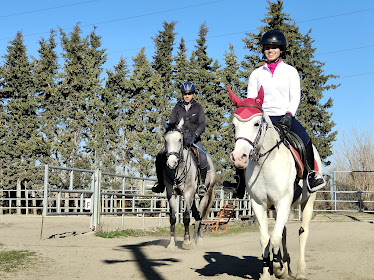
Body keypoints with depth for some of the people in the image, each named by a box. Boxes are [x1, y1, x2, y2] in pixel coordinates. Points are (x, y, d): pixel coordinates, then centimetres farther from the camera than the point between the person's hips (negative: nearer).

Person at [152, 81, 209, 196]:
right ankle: (160, 182, 1)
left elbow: (202, 125, -5)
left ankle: (202, 183, -10)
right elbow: (171, 123, 6)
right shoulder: (177, 107, 10)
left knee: (203, 158, -30)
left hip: (194, 138, -2)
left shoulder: (198, 107, 4)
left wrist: (194, 136, -23)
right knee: (160, 156, -16)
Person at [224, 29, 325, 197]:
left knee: (305, 140, -27)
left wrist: (289, 114, -16)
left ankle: (311, 174, -10)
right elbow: (250, 99, 8)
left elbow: (295, 97, 1)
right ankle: (240, 179, -11)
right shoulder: (256, 74, 13)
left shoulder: (290, 71, 9)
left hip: (285, 117, -1)